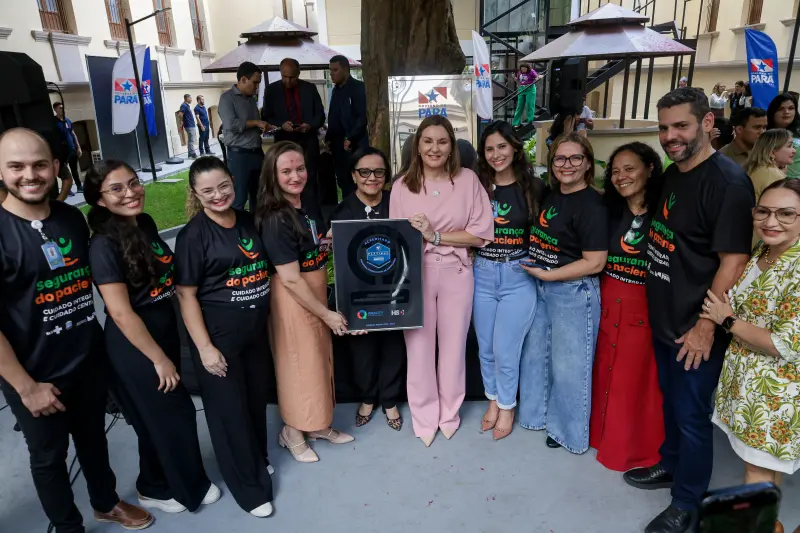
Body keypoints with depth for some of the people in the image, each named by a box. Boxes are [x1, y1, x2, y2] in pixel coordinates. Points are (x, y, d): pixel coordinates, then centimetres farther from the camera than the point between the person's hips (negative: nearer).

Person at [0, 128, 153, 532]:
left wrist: (102, 335, 8)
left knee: (93, 438, 24)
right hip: (37, 375, -5)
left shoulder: (72, 218, -1)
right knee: (48, 456, 17)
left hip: (89, 359, 5)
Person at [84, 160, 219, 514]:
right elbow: (121, 313, -21)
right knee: (172, 414, 8)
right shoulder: (104, 245, -21)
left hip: (165, 329, 7)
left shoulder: (146, 223, 2)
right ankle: (188, 488, 32)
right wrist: (158, 358, -16)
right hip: (133, 344, -7)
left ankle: (156, 486, 42)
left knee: (158, 416, 20)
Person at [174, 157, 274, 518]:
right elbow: (186, 295, -13)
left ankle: (259, 459, 45)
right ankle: (248, 486, 27)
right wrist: (205, 347, -17)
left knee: (256, 398, 19)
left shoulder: (248, 221, 4)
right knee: (229, 408, 8)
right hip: (218, 334, -5)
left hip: (255, 330, 6)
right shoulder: (194, 234, -13)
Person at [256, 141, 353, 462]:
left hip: (317, 292, 8)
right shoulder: (276, 219, -22)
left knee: (320, 358, 18)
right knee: (299, 364, 7)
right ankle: (292, 433, 29)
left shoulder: (308, 206, 4)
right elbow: (290, 279, -23)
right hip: (292, 299, -8)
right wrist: (326, 313, -18)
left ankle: (318, 425, 38)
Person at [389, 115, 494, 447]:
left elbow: (481, 233, -8)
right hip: (416, 275, 0)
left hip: (456, 274, 0)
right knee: (419, 347, 8)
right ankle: (424, 417, 29)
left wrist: (435, 236, -15)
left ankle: (450, 413, 35)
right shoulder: (402, 186, -1)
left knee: (453, 346, 13)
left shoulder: (468, 180, -4)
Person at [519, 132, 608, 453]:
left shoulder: (591, 205, -16)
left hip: (574, 292, -8)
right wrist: (538, 275, 6)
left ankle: (568, 431, 28)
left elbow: (595, 262, -19)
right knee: (535, 355, 19)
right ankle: (539, 414, 40)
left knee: (568, 365, 6)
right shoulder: (551, 195, 7)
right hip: (541, 287, 8)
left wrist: (546, 274, -17)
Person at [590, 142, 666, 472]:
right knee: (606, 372, 15)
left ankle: (639, 448, 27)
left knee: (639, 379, 8)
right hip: (608, 304, 4)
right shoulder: (609, 211, 4)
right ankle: (605, 434, 35)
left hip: (647, 308, -4)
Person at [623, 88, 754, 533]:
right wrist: (661, 311, 14)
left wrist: (706, 326, -20)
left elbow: (734, 261, -21)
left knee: (691, 415, 7)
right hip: (664, 320, 8)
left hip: (695, 328, -7)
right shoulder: (671, 175, 7)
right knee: (671, 401, 23)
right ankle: (671, 466, 44)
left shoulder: (728, 182, -19)